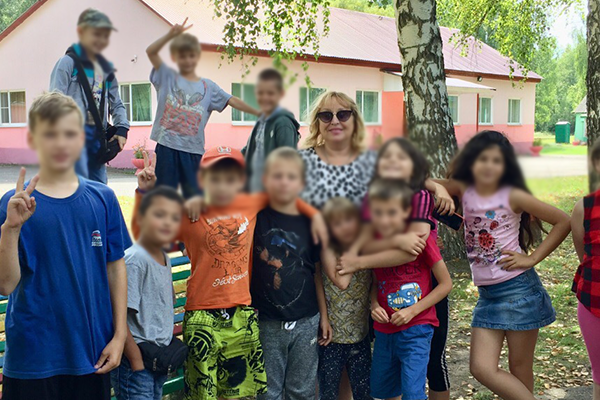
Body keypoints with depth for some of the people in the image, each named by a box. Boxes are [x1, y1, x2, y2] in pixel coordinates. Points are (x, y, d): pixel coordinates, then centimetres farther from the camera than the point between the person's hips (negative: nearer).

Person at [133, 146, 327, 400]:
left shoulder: (250, 205, 2)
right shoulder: (191, 216, -6)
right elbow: (142, 233, -4)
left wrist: (313, 214, 14)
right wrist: (144, 193, -10)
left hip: (243, 314, 4)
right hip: (203, 318, -3)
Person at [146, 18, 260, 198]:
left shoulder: (208, 87, 10)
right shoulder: (167, 77, 6)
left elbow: (232, 101, 5)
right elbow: (151, 52, -4)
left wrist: (259, 113, -4)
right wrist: (171, 34, -17)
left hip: (193, 150, 2)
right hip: (167, 146, -1)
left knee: (194, 196, 7)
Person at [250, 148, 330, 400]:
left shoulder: (309, 223, -1)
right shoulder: (255, 217, -5)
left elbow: (317, 272, 5)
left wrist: (324, 315, 6)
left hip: (306, 322, 1)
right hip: (266, 322, -1)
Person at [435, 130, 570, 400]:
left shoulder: (512, 196, -9)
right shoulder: (464, 190, 1)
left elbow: (563, 221, -4)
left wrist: (533, 258, -9)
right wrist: (438, 188, -17)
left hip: (518, 289, -4)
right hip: (487, 294, 4)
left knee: (520, 369, 5)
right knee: (482, 369, -2)